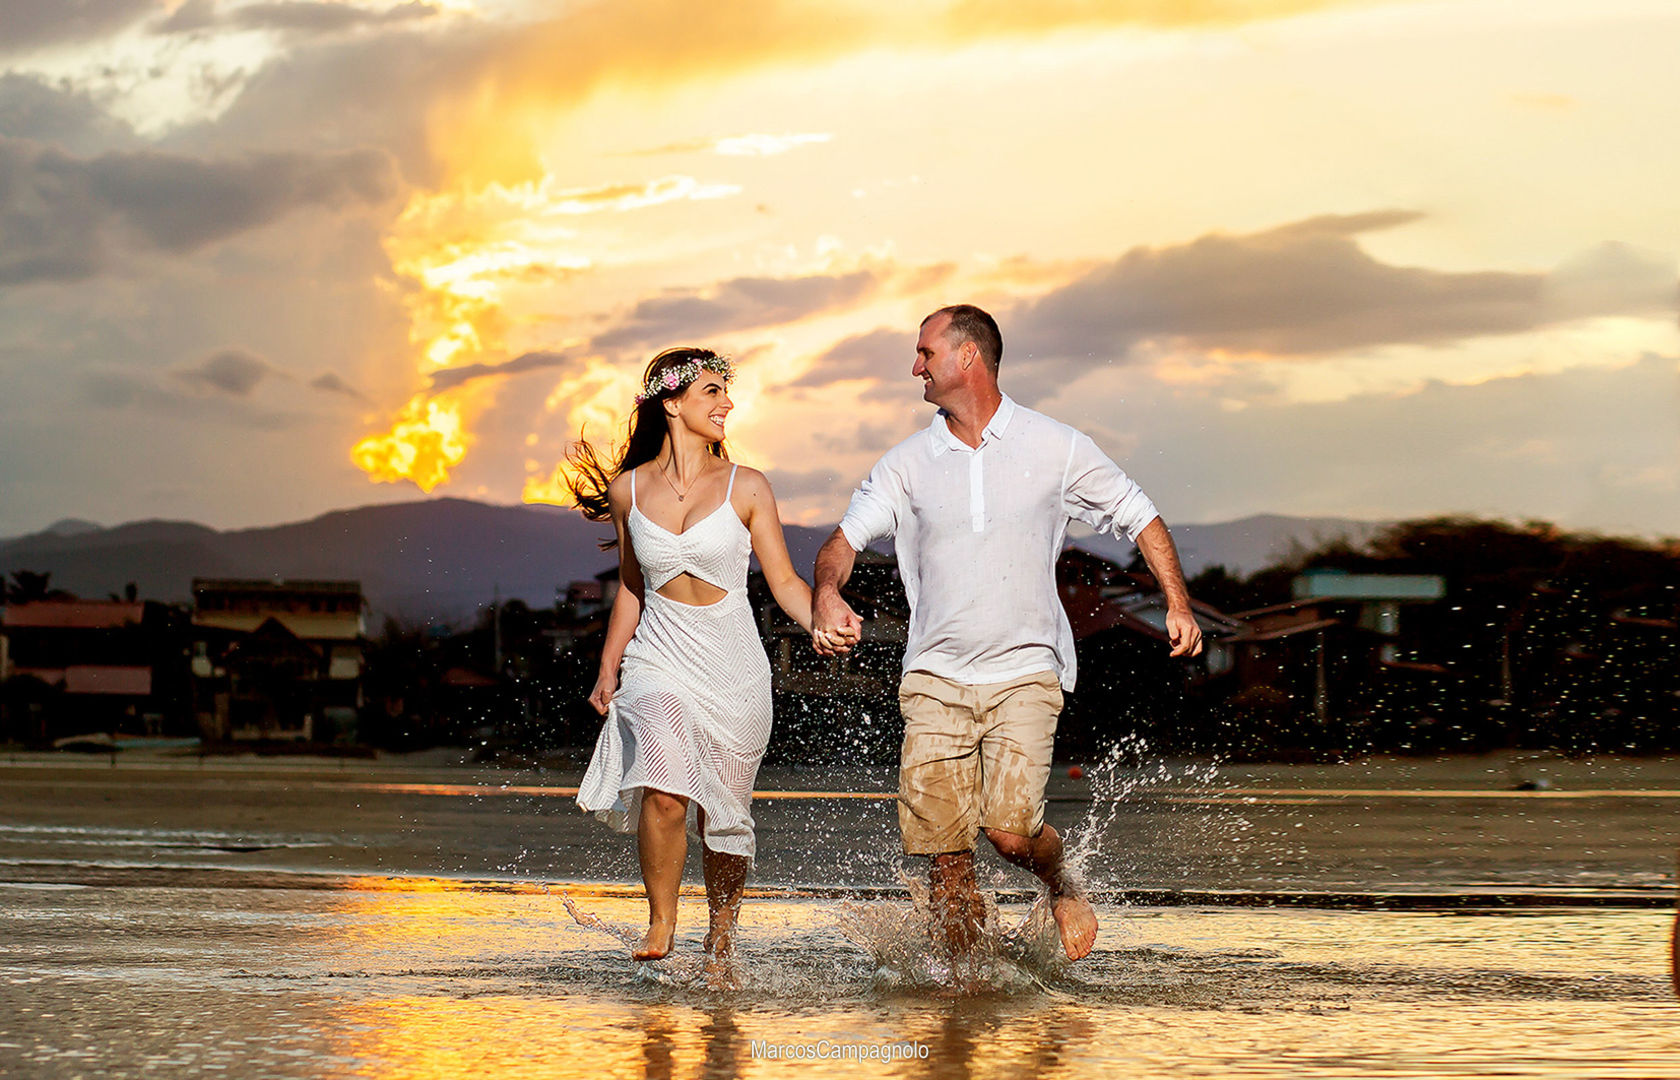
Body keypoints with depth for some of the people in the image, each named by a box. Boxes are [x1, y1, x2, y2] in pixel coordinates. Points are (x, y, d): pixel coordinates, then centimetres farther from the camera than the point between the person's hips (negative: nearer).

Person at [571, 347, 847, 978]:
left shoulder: (745, 488, -2)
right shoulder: (629, 489, 3)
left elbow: (784, 582, 0)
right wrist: (609, 667, 15)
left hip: (732, 667, 0)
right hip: (658, 660, 0)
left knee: (723, 815, 6)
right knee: (666, 791, -23)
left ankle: (721, 936, 28)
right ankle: (660, 923, -3)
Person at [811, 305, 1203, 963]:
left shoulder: (1055, 448, 1)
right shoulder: (909, 463, 6)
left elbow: (1139, 518, 9)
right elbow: (845, 539, 1)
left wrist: (1178, 603, -3)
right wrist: (828, 595, -22)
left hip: (1024, 670, -2)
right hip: (935, 679, 2)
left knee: (1010, 830, -18)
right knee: (946, 858, -3)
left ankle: (1062, 884, 16)